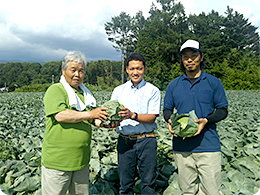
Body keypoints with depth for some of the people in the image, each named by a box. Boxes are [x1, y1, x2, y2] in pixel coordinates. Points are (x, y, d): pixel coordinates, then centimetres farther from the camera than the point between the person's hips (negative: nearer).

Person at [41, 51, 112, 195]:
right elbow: (60, 116, -23)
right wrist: (90, 114, -19)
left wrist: (105, 121, -4)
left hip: (81, 160, 7)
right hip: (57, 160, -6)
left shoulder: (85, 93, 14)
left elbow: (92, 120, 18)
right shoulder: (55, 90, -8)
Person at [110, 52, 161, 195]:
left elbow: (152, 117, -8)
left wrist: (133, 115, -24)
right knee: (125, 184, 11)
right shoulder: (118, 91, 11)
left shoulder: (152, 91, 2)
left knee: (148, 182, 6)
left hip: (146, 141, -2)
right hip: (124, 141, 2)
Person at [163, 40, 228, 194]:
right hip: (182, 146, 2)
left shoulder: (213, 82, 5)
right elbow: (167, 110, 16)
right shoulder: (173, 85, 11)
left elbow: (223, 110, 5)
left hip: (208, 146, -2)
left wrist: (206, 120, -14)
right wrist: (170, 121, -7)